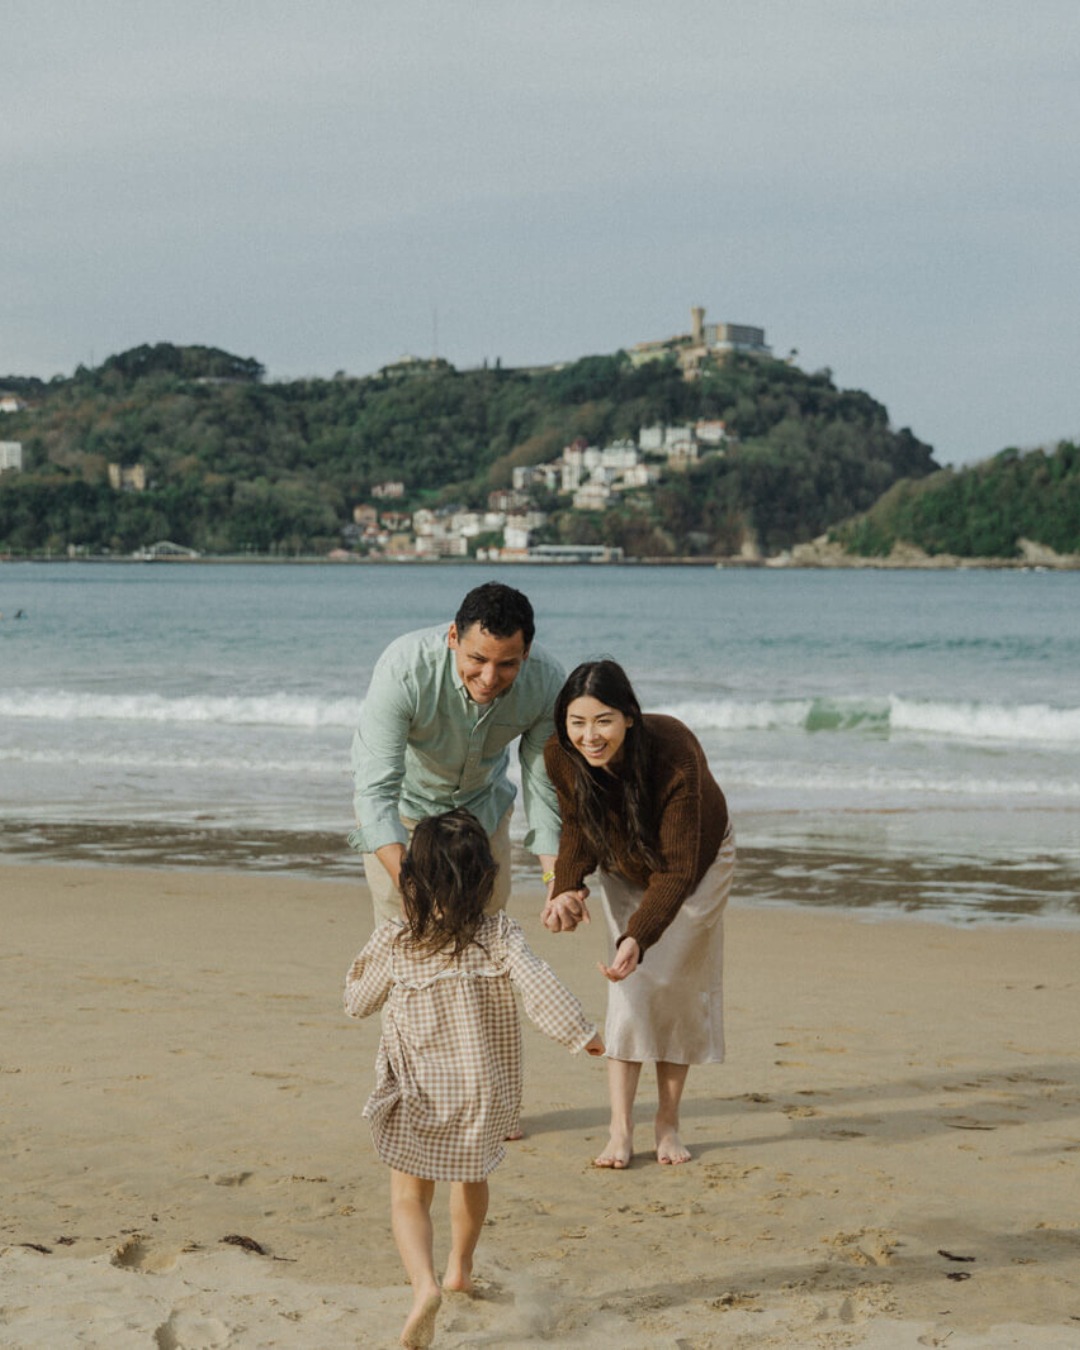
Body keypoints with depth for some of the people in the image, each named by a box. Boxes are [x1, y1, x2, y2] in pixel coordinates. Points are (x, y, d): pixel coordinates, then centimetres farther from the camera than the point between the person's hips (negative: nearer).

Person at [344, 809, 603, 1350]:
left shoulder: (394, 945, -10)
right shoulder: (498, 934, -10)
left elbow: (358, 1001, 4)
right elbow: (537, 985, -20)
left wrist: (362, 972, 21)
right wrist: (580, 1032, -12)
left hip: (418, 1096, -2)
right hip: (485, 1090, 2)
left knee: (408, 1195, 4)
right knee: (472, 1175, 28)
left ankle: (423, 1283, -21)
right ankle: (459, 1268, 44)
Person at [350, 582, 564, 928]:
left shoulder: (547, 681, -28)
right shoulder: (404, 669, -39)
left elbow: (545, 784, -17)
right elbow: (377, 792, -40)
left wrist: (556, 878, -29)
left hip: (483, 805, 3)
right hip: (405, 800, -3)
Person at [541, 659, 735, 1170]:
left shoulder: (675, 757, -42)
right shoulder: (562, 755, -30)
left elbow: (675, 869, -38)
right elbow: (576, 827, -11)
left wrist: (638, 938, -51)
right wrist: (567, 888, -29)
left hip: (696, 860, -3)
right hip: (624, 866, 3)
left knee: (676, 984, -2)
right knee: (631, 987, -6)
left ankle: (668, 1123, 12)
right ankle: (620, 1130, -6)